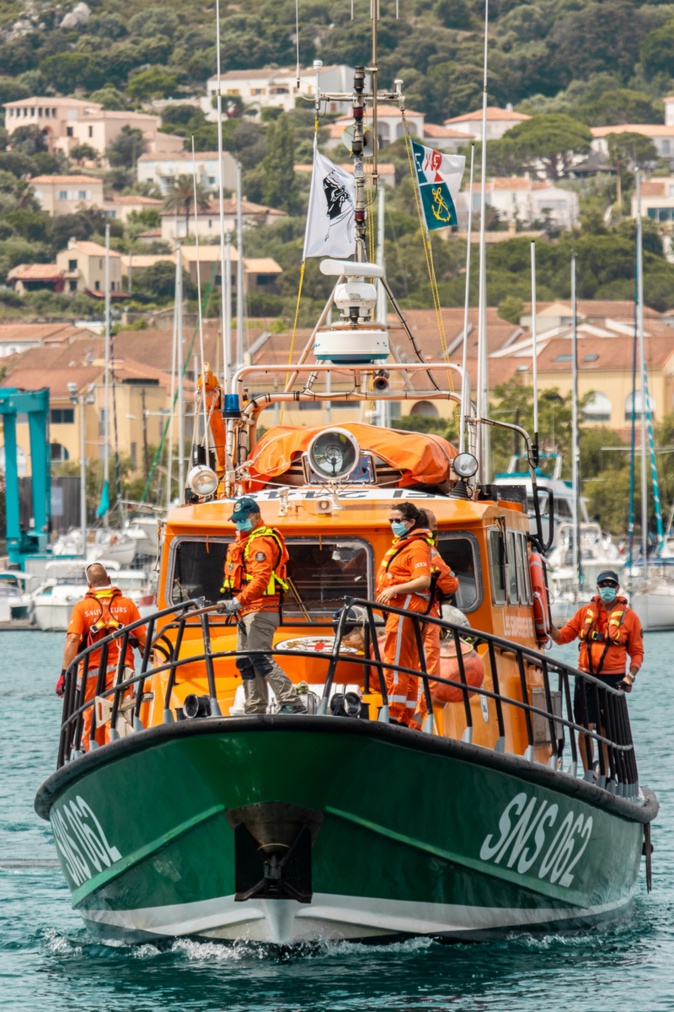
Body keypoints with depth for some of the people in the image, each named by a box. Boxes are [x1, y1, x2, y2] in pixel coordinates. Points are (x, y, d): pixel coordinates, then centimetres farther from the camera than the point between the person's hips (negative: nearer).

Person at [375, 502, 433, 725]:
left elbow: (423, 581, -20)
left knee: (396, 662, -15)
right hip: (399, 608, 11)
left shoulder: (417, 546, -8)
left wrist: (394, 589, -26)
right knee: (409, 666, 10)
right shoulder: (400, 545, 23)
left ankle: (394, 715, -19)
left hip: (406, 606, -11)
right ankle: (407, 717, 12)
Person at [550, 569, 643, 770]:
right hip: (586, 678, 2)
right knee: (585, 727, -1)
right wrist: (549, 626, -8)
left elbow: (637, 652, 5)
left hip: (612, 678, -2)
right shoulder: (585, 612, 9)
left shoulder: (628, 616, 3)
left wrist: (631, 676, -8)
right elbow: (562, 636, 11)